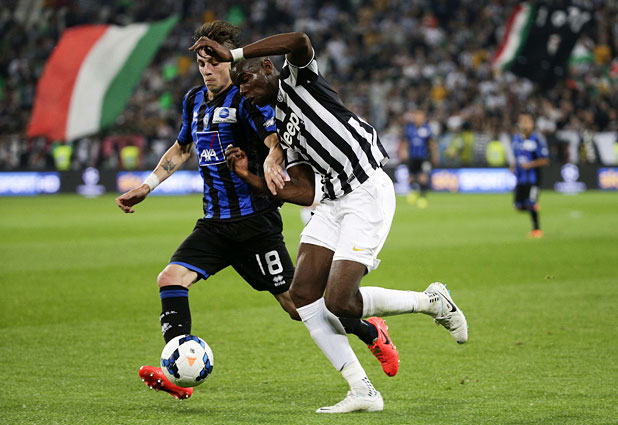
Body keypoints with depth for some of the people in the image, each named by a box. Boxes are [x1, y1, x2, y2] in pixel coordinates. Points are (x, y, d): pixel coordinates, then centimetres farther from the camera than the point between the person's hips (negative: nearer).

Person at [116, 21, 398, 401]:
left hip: (255, 218, -7)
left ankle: (371, 333, 16)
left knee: (295, 303, -5)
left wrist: (270, 164, -45)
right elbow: (182, 149, 30)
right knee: (171, 278, -13)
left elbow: (275, 142, -22)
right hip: (215, 222, 7)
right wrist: (146, 187, 24)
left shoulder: (246, 98, -9)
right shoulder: (194, 101, 14)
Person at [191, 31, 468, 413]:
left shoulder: (297, 78, -1)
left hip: (369, 192, -9)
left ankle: (433, 302, 6)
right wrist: (250, 177, 10)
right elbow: (304, 192, 15)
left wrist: (232, 54, -21)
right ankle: (363, 392, -1)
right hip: (335, 201, 9)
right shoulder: (282, 126, 21)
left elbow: (299, 41, -27)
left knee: (339, 301, -16)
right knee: (303, 293, -3)